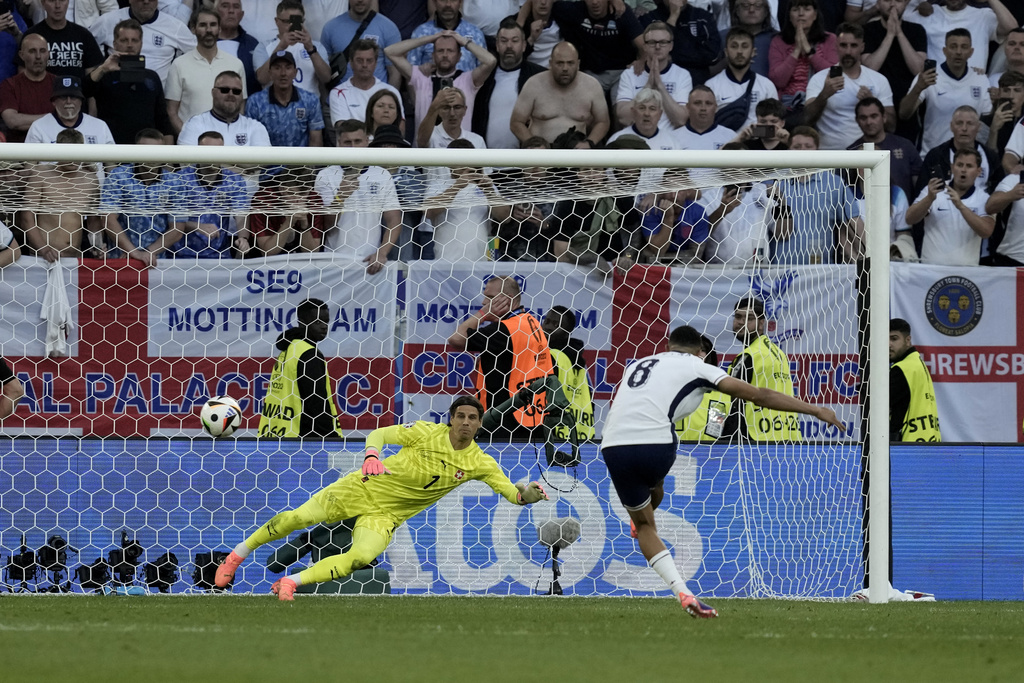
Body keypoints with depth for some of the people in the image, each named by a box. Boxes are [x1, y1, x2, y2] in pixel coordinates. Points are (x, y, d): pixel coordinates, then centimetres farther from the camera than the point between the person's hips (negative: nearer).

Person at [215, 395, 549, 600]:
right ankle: (240, 552, 14)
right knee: (298, 518, -9)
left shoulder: (479, 463, -6)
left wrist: (527, 495, -33)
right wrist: (372, 455, -31)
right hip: (366, 488, -2)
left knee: (361, 558, -25)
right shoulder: (429, 432, -12)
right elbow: (378, 434, -9)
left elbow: (511, 492, -9)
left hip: (385, 516, 2)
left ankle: (291, 582, -12)